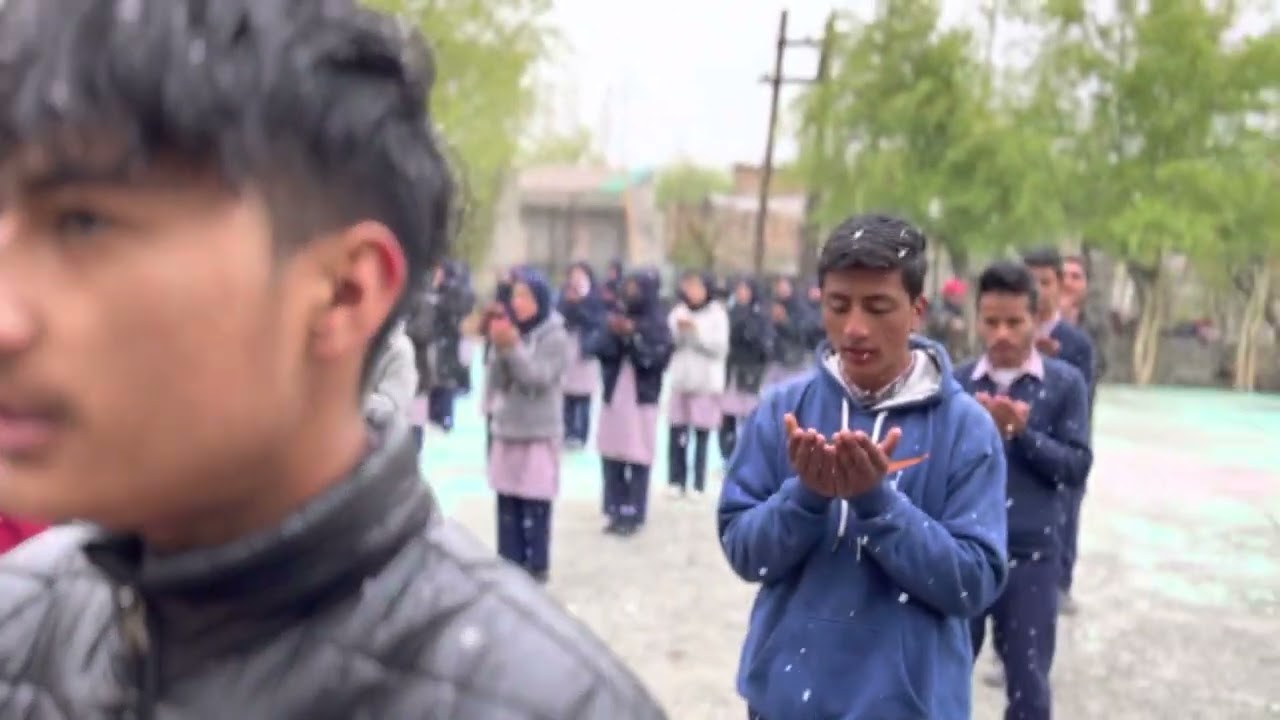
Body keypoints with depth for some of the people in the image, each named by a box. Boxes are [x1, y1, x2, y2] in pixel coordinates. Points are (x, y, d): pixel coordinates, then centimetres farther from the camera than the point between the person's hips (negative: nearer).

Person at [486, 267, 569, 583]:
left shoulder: (555, 337, -5)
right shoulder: (509, 332, 10)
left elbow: (538, 379, -16)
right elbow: (495, 382, 5)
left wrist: (514, 347, -22)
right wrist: (499, 348, -9)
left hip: (539, 433, -5)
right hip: (506, 430, 5)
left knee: (535, 506, -5)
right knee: (507, 505, 7)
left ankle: (536, 565, 4)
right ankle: (509, 563, 16)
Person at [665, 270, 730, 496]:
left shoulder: (717, 314, -1)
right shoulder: (678, 311, 9)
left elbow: (720, 347, -10)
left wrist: (696, 331, -16)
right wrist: (678, 330, -14)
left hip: (706, 383, -3)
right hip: (680, 381, 3)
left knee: (702, 434, -3)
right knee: (676, 433, 1)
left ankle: (698, 484, 3)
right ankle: (676, 481, 10)